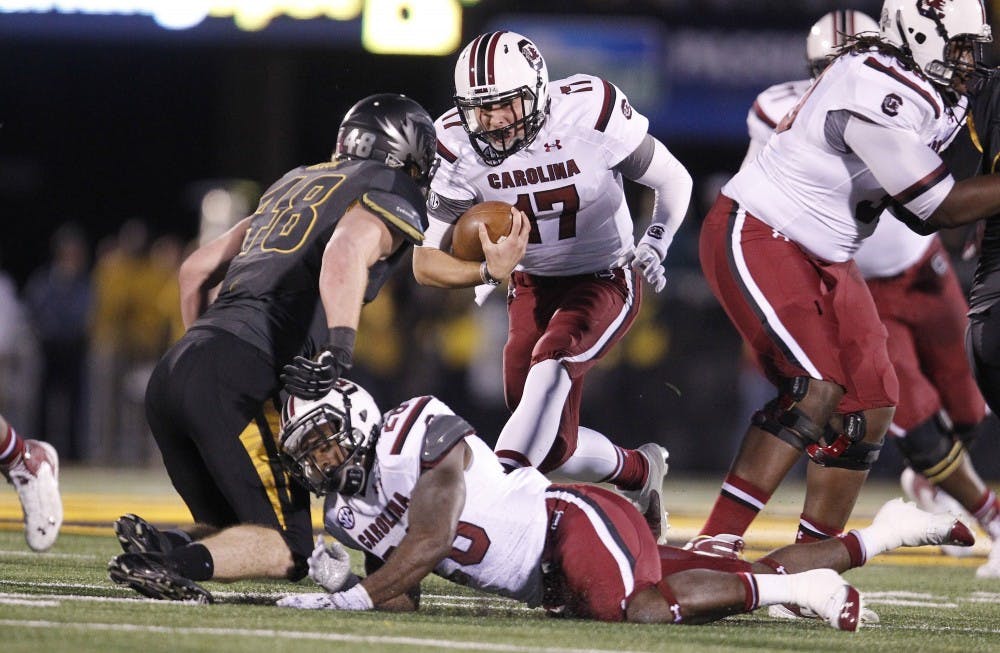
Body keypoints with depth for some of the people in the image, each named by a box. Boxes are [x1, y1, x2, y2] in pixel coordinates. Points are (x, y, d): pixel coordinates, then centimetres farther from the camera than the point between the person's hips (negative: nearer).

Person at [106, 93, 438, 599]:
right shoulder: (391, 193, 8)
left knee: (235, 535, 17)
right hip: (237, 380, -7)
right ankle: (182, 560, -32)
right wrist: (338, 352, -25)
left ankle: (156, 544, -12)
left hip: (171, 372, 7)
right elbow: (346, 251, -16)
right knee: (286, 550, -5)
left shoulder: (296, 184, 30)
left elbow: (195, 270, 32)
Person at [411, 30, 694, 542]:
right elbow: (427, 263, -15)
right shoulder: (459, 145, -16)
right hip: (533, 286, 4)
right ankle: (640, 471, 28)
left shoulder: (589, 111, -23)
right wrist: (489, 272, -34)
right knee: (556, 448, -3)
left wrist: (654, 244, -21)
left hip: (606, 280, -4)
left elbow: (673, 182, -6)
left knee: (550, 365, -33)